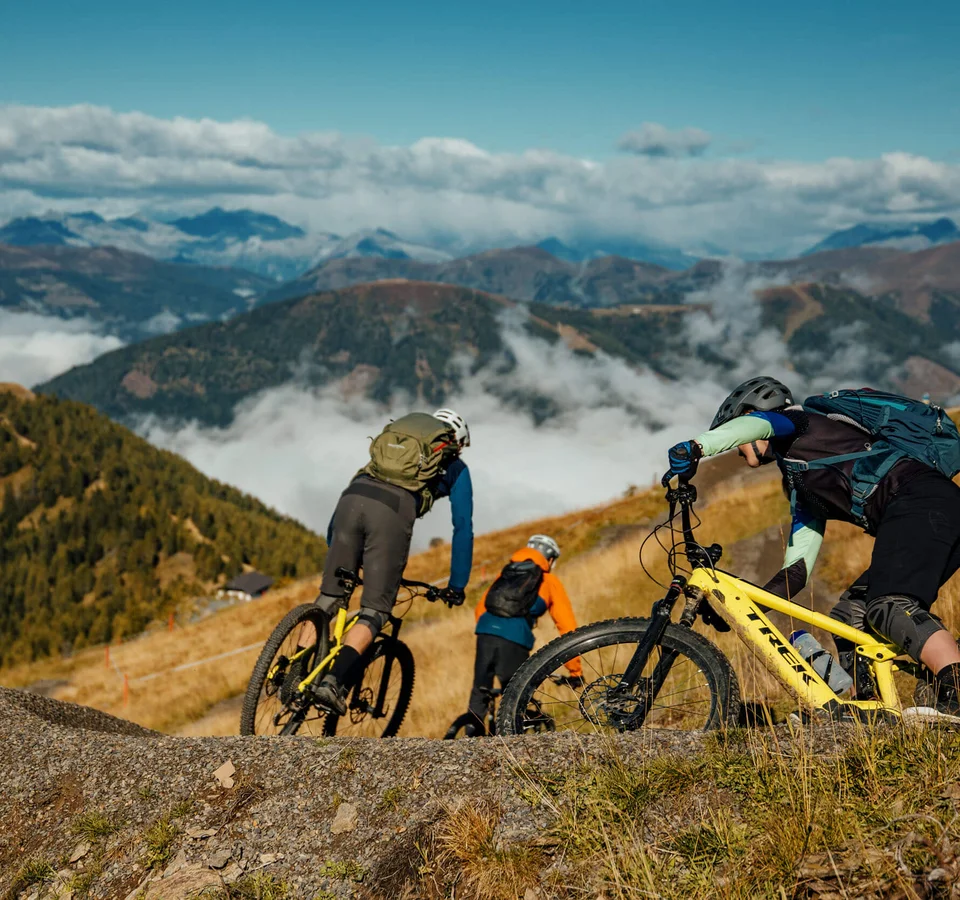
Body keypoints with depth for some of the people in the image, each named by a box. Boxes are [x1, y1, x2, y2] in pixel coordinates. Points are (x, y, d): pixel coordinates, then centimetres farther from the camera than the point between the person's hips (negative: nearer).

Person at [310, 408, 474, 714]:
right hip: (394, 509, -4)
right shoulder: (456, 468, 27)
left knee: (329, 596, 13)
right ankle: (332, 681, -17)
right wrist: (457, 585, 31)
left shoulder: (392, 439, 39)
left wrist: (334, 548, 45)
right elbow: (463, 528, 24)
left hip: (353, 495, 4)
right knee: (375, 612, 1)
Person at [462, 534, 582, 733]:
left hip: (485, 628, 3)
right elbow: (567, 627, 14)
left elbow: (480, 609, 24)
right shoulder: (551, 582, 19)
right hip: (515, 637, -3)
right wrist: (575, 670, 19)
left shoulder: (505, 573, 30)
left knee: (479, 691, 16)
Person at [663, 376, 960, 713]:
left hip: (921, 501, -10)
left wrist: (694, 448, -31)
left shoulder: (799, 423, 9)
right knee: (850, 614, 7)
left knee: (889, 606, -24)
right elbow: (797, 567, 28)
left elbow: (752, 425, -17)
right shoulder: (802, 485, 32)